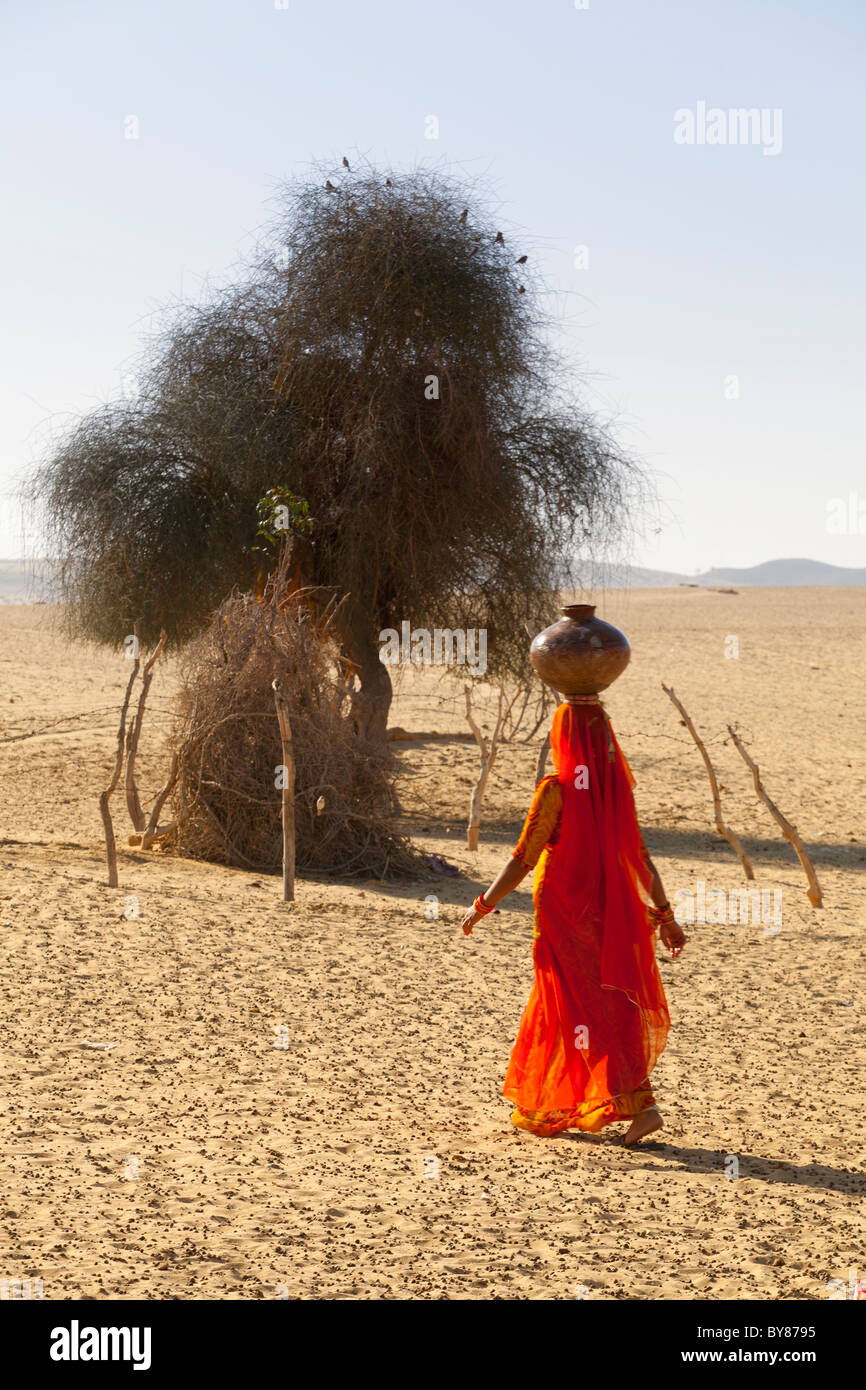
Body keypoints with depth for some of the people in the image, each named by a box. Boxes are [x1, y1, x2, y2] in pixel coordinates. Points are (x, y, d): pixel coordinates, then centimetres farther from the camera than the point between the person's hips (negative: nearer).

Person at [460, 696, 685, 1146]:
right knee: (555, 1007, 17)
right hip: (608, 913, 6)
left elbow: (522, 860, -14)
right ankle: (544, 1108, 22)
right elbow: (641, 860, 4)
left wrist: (483, 905, -5)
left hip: (563, 916, -6)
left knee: (585, 1012, 0)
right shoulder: (617, 788, 2)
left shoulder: (557, 790, -15)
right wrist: (664, 914, 10)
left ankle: (638, 1105, -8)